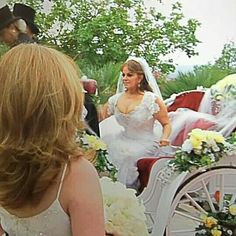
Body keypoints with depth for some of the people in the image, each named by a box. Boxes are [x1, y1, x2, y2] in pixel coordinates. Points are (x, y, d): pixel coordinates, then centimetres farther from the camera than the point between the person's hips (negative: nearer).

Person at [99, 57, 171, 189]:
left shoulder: (152, 100, -9)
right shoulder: (116, 99, 4)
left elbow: (166, 124, -1)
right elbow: (100, 117, 17)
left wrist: (164, 138, -21)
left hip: (146, 147, -4)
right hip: (124, 143, 5)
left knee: (128, 156, -31)